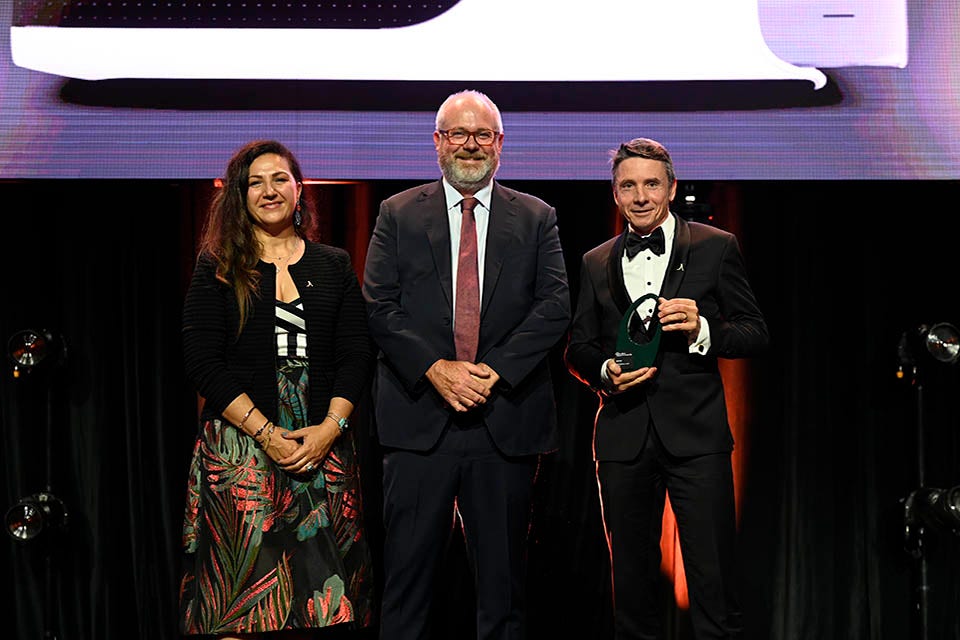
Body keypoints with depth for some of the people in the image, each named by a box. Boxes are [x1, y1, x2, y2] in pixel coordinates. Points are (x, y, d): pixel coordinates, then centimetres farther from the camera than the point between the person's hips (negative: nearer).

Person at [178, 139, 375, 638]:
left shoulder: (334, 266, 12)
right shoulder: (218, 268, 5)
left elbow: (357, 355, 7)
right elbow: (203, 361, -4)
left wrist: (330, 428, -9)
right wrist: (266, 433, -12)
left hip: (324, 444, 2)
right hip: (240, 448, -2)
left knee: (321, 587, 1)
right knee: (240, 593, -3)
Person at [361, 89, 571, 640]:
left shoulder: (537, 218, 9)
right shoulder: (398, 215, 8)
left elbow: (556, 308, -1)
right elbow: (380, 308, -1)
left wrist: (495, 371, -13)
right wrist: (436, 369, -14)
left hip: (507, 424, 1)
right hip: (419, 422, 0)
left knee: (504, 579, 9)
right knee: (408, 577, 4)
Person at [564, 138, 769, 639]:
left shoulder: (716, 248, 4)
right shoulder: (595, 263, 13)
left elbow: (755, 333, 3)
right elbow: (578, 347, 17)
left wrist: (704, 330, -16)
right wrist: (605, 372, -4)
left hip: (696, 433, -3)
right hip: (623, 436, 3)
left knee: (712, 575, -4)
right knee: (630, 572, 12)